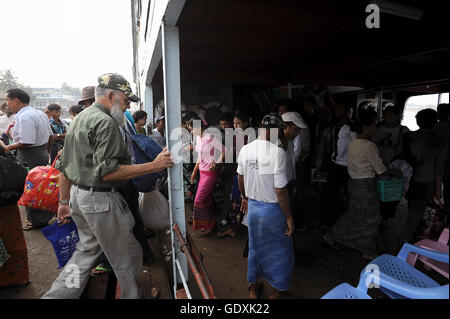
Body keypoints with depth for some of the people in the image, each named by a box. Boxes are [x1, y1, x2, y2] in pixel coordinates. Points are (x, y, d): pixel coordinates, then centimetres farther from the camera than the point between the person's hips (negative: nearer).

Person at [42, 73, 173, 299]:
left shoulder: (79, 119, 15)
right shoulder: (105, 122, -18)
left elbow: (63, 166, 17)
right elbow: (107, 171, -25)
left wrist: (64, 201, 23)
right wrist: (155, 165, -25)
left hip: (78, 195, 10)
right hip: (100, 200, -10)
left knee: (87, 250, 23)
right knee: (127, 256, 6)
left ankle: (56, 295, 27)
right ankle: (132, 295, 23)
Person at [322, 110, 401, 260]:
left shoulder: (352, 143, 5)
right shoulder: (369, 146, -21)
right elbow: (380, 169, -11)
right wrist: (395, 172, 6)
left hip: (353, 182, 8)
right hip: (366, 185, -8)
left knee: (354, 215, 20)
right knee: (370, 218, 9)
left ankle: (330, 236, 27)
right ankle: (369, 252, 26)